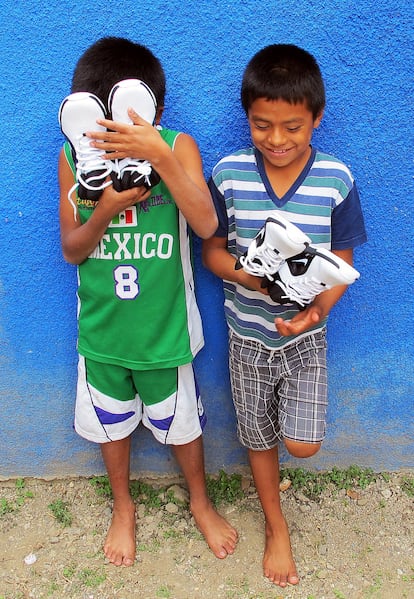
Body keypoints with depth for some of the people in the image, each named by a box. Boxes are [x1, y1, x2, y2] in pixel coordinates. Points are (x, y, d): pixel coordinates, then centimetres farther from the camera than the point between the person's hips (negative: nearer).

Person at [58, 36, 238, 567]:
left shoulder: (177, 146, -14)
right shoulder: (74, 156, -9)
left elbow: (205, 225, -28)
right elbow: (71, 250, -7)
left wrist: (159, 156, -38)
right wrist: (105, 211, -26)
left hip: (165, 325, -2)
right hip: (102, 327, 2)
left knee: (181, 422, 18)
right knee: (111, 424, 21)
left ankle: (199, 501, 47)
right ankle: (123, 507, 49)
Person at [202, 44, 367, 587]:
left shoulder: (337, 180, -11)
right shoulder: (227, 174, -11)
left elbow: (341, 265, -5)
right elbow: (212, 251, -4)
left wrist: (316, 310, -23)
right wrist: (251, 277, -23)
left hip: (305, 334, 0)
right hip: (247, 334, 1)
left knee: (302, 445, -3)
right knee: (259, 438, 15)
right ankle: (277, 527, 41)